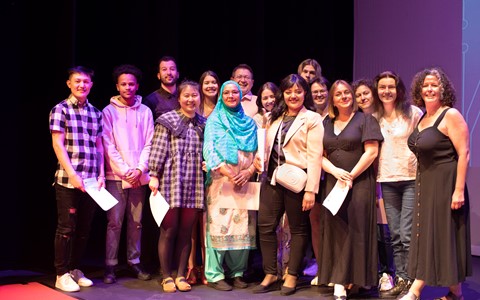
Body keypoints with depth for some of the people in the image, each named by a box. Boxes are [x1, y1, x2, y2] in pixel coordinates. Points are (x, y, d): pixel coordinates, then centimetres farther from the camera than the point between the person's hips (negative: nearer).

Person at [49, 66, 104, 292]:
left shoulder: (95, 113, 12)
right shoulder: (60, 110, -3)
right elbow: (58, 145, -9)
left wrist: (101, 175, 6)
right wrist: (72, 174, -17)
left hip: (91, 181, 5)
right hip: (68, 180, -5)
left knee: (84, 229, 10)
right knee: (66, 228, 0)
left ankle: (75, 269, 23)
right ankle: (62, 275, 9)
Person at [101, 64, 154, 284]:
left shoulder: (145, 112, 7)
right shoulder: (109, 111, 1)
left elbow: (149, 144, 4)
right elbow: (108, 146, -4)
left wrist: (140, 169, -8)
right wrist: (124, 171, -10)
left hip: (139, 177, 2)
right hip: (116, 176, -2)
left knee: (136, 222, 7)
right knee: (114, 222, -2)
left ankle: (134, 262, 17)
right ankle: (110, 266, 5)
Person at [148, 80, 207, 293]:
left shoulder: (204, 124, 11)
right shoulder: (167, 121, -1)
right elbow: (158, 150, -5)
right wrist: (154, 176, -9)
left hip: (194, 185, 4)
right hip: (171, 182, -3)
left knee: (186, 231, 7)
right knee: (169, 230, 2)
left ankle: (181, 275, 17)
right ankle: (166, 276, 12)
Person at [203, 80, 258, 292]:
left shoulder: (249, 122, 14)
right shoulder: (214, 120, 5)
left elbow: (258, 152, 9)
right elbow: (209, 151, -6)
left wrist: (249, 172, -9)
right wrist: (228, 174, -16)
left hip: (245, 182, 3)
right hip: (220, 182, -3)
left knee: (243, 227, 2)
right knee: (219, 225, -6)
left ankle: (237, 272, 11)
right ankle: (215, 275, -1)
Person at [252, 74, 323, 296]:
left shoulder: (312, 119, -3)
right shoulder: (275, 118, 16)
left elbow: (314, 156, -10)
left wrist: (311, 189, -16)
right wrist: (259, 160, 5)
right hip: (272, 179, 6)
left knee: (298, 228, 6)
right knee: (265, 226, 3)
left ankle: (291, 276, 17)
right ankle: (270, 275, 15)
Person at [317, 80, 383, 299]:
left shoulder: (365, 119, 1)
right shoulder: (326, 123, 15)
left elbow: (371, 152, -8)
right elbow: (320, 155, 10)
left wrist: (350, 176, -11)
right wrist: (336, 171, -9)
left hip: (359, 183, -4)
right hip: (333, 183, 4)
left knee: (354, 229, -7)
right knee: (335, 230, 0)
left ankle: (354, 280, -4)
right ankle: (341, 282, 3)